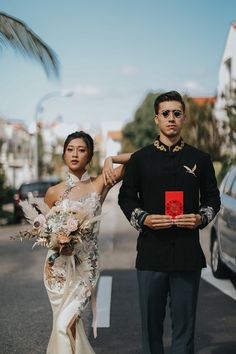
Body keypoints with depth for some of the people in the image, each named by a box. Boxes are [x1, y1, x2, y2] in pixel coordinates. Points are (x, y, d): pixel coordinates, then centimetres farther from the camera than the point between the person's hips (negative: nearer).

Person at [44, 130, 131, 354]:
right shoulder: (53, 192, 3)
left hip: (86, 265, -1)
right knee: (64, 324, 3)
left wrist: (110, 159, -15)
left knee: (66, 323, -12)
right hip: (59, 265, 2)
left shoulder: (99, 185, 0)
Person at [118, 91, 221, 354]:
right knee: (151, 319, 8)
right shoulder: (140, 159, 6)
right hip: (151, 251, 0)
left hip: (188, 253, 0)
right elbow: (126, 197, 8)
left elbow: (212, 198, 13)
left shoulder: (199, 159, 8)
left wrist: (201, 218, -7)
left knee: (184, 320, 5)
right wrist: (143, 218, -10)